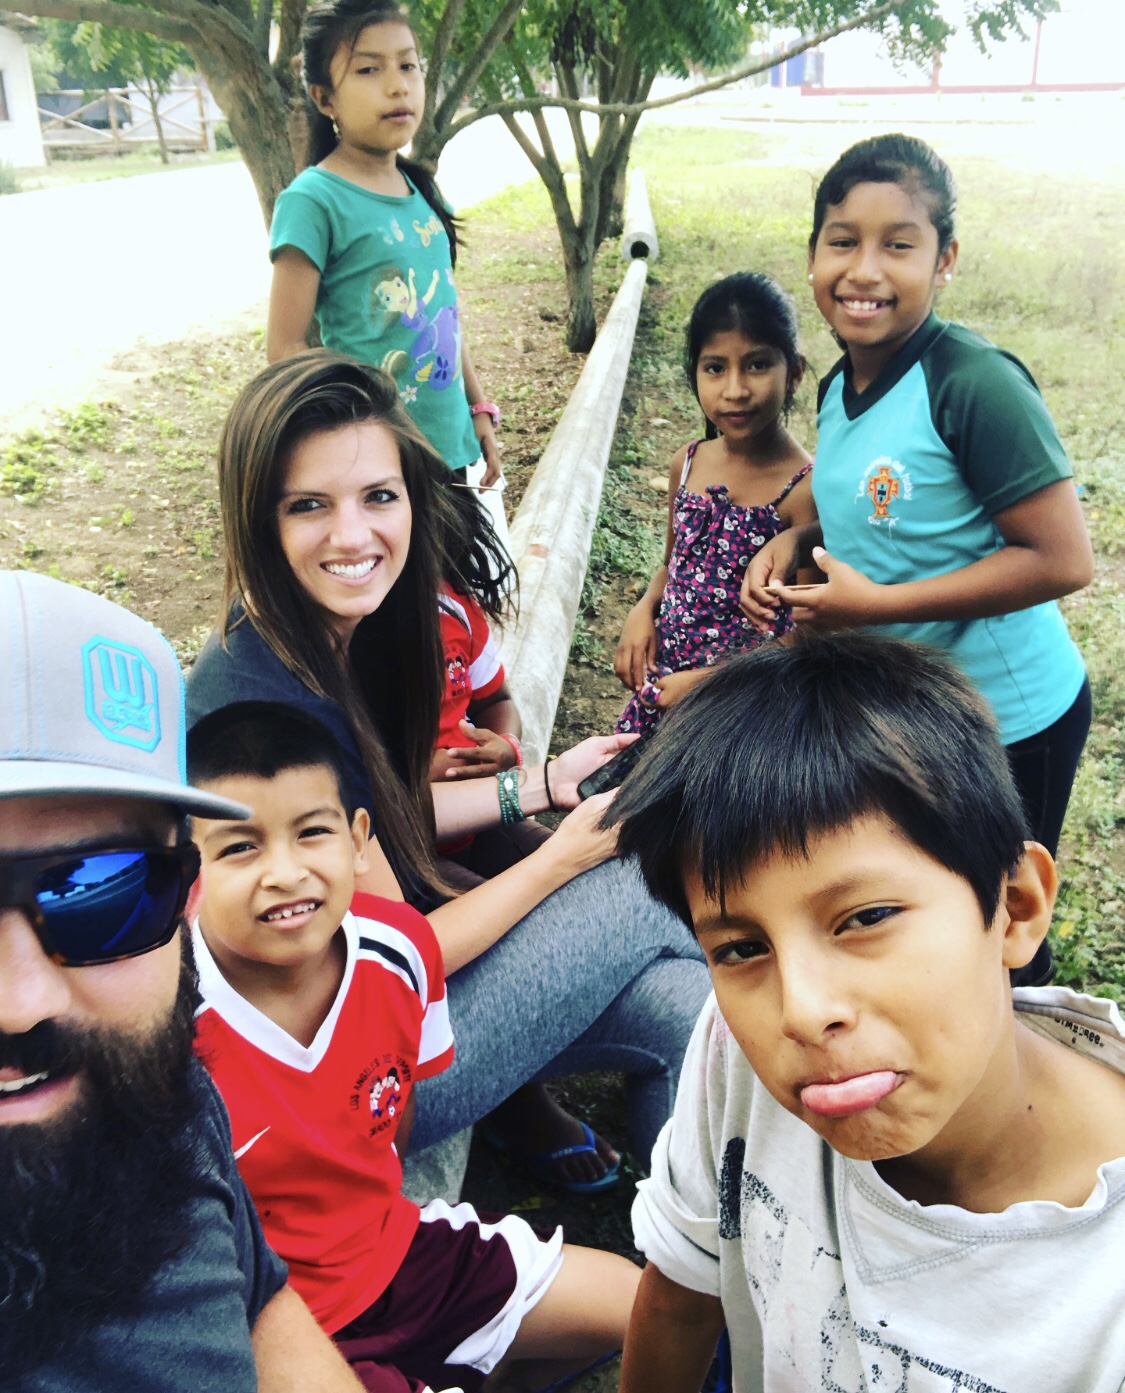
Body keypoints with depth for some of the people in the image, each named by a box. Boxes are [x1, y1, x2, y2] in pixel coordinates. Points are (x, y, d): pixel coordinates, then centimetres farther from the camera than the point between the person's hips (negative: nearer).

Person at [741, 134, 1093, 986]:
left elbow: (1064, 560, -26)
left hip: (1004, 723, -7)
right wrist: (796, 543, -5)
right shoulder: (841, 388, 1)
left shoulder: (976, 385, -24)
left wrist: (879, 602, -25)